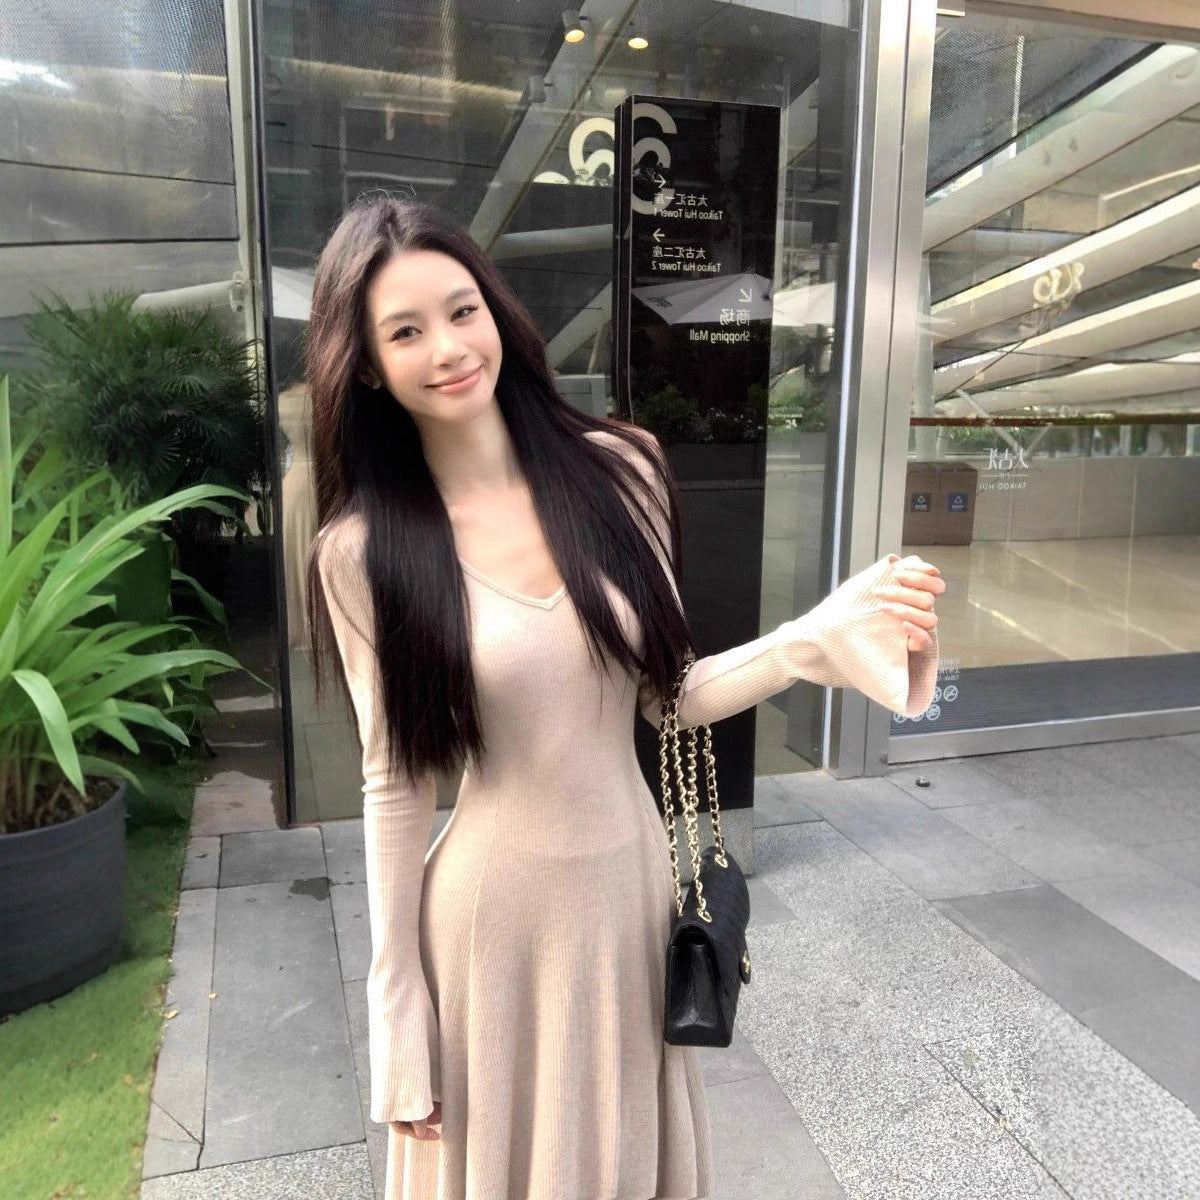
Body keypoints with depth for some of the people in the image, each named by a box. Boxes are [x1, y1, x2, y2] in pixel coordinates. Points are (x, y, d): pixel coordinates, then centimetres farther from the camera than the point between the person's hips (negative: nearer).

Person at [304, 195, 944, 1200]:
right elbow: (395, 787, -6)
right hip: (495, 907, -2)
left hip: (637, 879, 3)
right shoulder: (364, 551, -12)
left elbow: (663, 695, 0)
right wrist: (399, 1010, -2)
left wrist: (817, 639, -14)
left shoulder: (618, 471, -6)